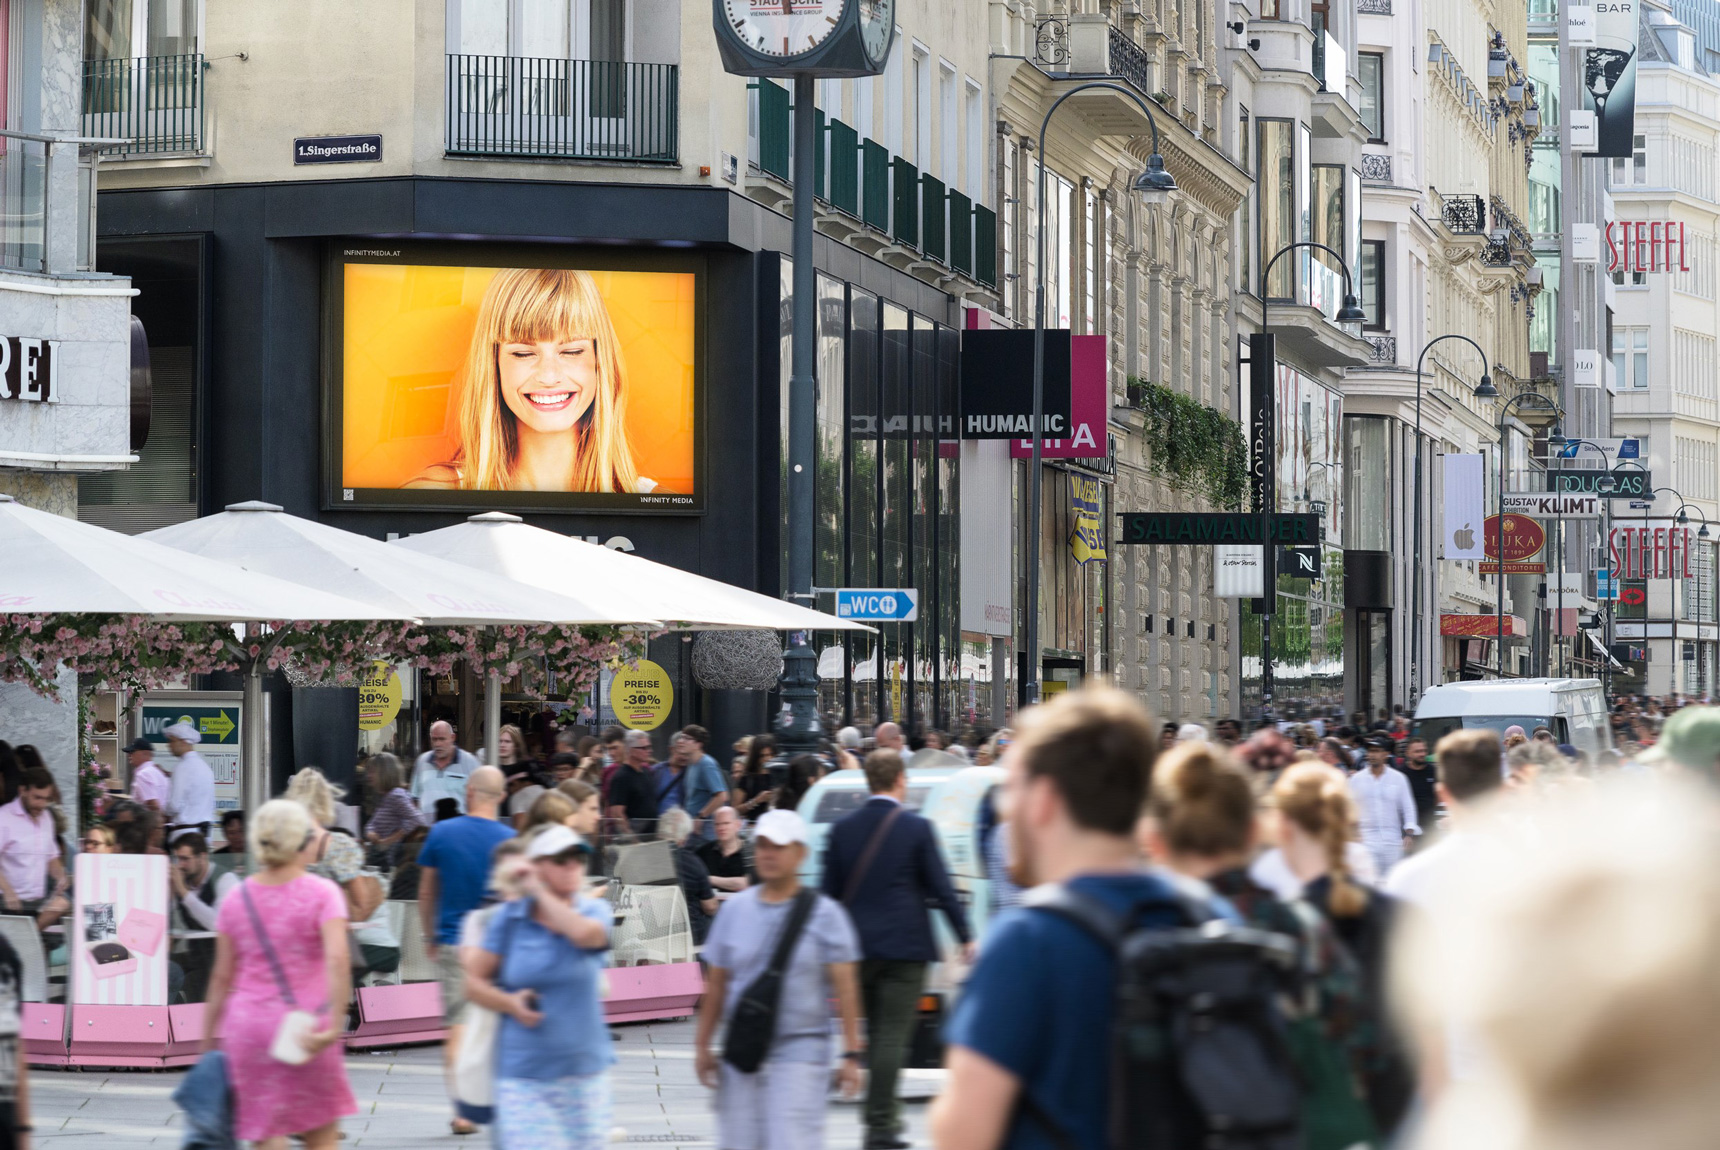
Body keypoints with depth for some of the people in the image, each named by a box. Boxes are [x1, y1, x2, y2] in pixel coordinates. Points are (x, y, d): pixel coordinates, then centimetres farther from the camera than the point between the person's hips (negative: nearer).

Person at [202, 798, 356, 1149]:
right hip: (305, 1026, -3)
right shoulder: (322, 893, -5)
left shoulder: (236, 900, 5)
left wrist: (208, 1039, 15)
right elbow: (337, 960, -21)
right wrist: (333, 1025, -24)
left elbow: (222, 976, 8)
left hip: (248, 1026, 3)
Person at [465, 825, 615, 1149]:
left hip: (584, 1073, 2)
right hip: (523, 1076, -2)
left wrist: (540, 892, -11)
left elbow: (584, 933, -22)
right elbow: (474, 980, 7)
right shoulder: (511, 917, 2)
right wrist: (509, 1003, -13)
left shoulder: (595, 911, 3)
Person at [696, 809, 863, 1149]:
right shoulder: (736, 909, 7)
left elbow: (844, 986, -4)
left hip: (800, 1048, -4)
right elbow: (717, 983, 11)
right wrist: (702, 1044, 9)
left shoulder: (823, 913, -2)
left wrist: (851, 1053, -9)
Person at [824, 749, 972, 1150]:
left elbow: (830, 890, 7)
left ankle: (883, 1112, 21)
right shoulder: (917, 828, -7)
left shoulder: (843, 829, 4)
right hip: (904, 945, -4)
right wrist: (965, 937, 4)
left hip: (858, 946, 4)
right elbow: (941, 888, -5)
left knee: (877, 1031, 16)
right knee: (892, 1034, -3)